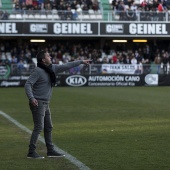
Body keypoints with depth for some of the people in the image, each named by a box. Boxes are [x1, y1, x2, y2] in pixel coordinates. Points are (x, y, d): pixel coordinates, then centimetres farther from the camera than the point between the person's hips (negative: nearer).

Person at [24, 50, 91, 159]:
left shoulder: (53, 68, 8)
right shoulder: (38, 71, -14)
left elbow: (66, 66, 16)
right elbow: (28, 84, -18)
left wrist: (81, 62, 18)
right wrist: (31, 98, -31)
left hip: (46, 103, 9)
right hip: (38, 103, -9)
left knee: (48, 127, 13)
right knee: (39, 127, -11)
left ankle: (51, 151, 20)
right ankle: (31, 152, -8)